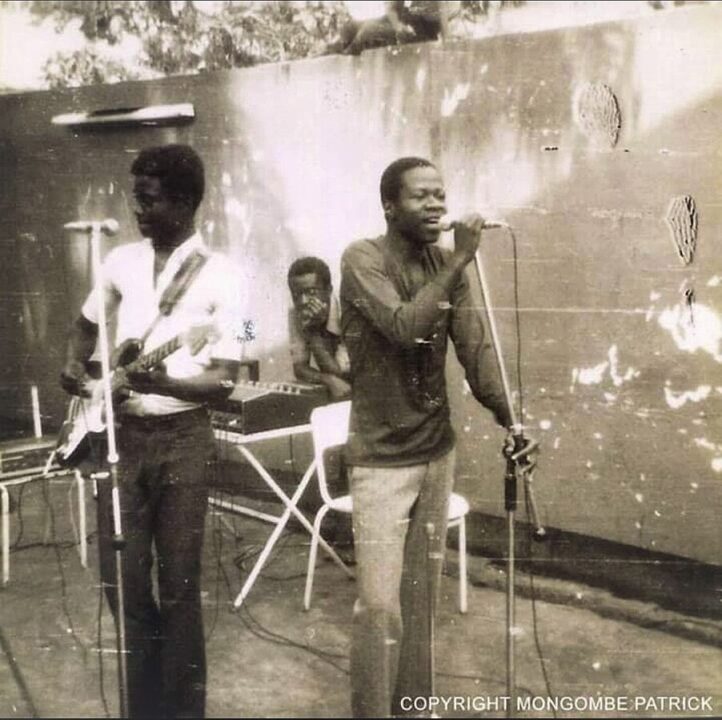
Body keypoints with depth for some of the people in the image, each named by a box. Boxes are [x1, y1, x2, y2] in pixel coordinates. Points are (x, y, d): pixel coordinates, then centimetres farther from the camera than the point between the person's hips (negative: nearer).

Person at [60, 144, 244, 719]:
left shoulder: (219, 278, -6)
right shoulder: (121, 261, 8)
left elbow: (224, 379, -9)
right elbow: (88, 325, 24)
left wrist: (161, 381, -25)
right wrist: (75, 368, 5)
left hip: (182, 438, -4)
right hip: (120, 433, 4)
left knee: (178, 584, 3)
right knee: (122, 578, 7)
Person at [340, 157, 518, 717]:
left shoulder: (447, 266, 5)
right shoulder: (363, 259, -13)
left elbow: (475, 348, -1)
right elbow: (404, 327, -27)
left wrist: (510, 419, -12)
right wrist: (459, 262, -27)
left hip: (438, 451, 6)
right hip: (382, 459, -5)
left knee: (421, 593, 13)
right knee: (381, 604, -5)